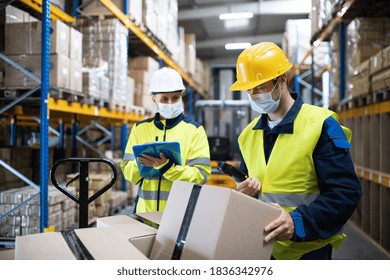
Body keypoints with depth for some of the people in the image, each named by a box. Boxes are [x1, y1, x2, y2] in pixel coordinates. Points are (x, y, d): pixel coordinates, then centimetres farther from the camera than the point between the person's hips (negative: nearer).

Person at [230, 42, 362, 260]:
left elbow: (346, 193, -16)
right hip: (261, 248, 6)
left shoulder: (320, 125, -11)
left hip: (307, 249, -5)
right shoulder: (249, 134, 8)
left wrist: (299, 223, -27)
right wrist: (244, 192, -4)